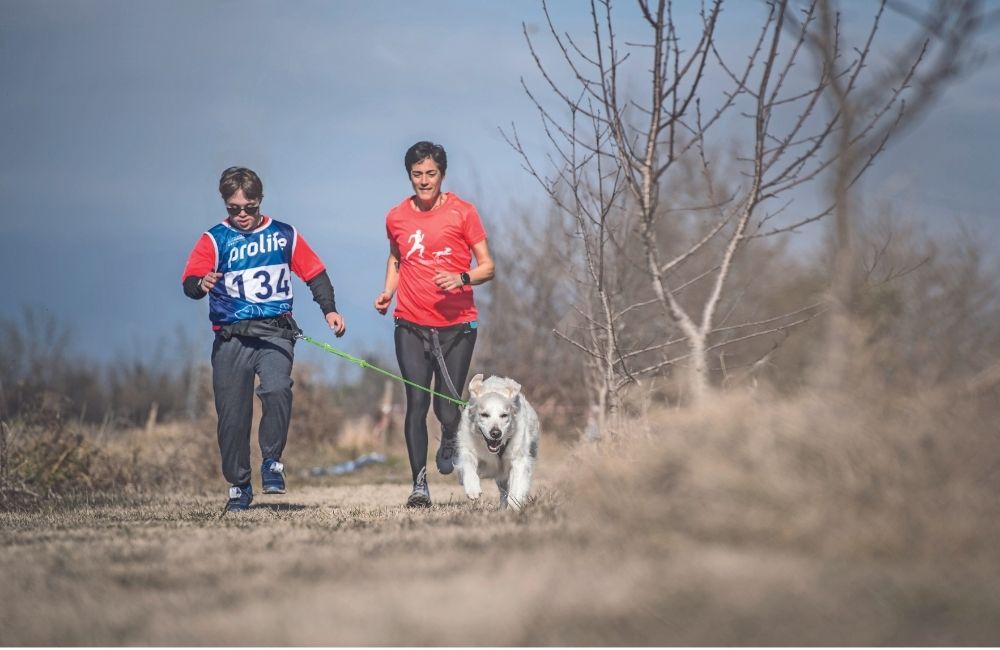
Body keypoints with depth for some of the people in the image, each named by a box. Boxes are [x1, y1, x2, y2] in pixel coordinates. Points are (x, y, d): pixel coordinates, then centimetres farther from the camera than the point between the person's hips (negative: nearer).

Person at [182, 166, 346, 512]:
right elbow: (190, 281, -8)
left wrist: (329, 309, 4)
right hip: (230, 338, 0)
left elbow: (315, 273, 16)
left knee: (277, 389, -26)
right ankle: (239, 485, 17)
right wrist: (201, 284, -31)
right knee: (232, 414, 2)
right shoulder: (214, 240, 4)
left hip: (275, 332, 0)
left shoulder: (284, 235, 10)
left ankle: (272, 462, -8)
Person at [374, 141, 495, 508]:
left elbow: (487, 267, 1)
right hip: (411, 326, 2)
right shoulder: (396, 218, 7)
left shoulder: (462, 213, -2)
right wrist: (389, 290, 9)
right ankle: (419, 486, -2)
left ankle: (450, 440, 34)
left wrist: (462, 278, -19)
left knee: (448, 409, -3)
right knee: (416, 403, -7)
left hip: (456, 326, -2)